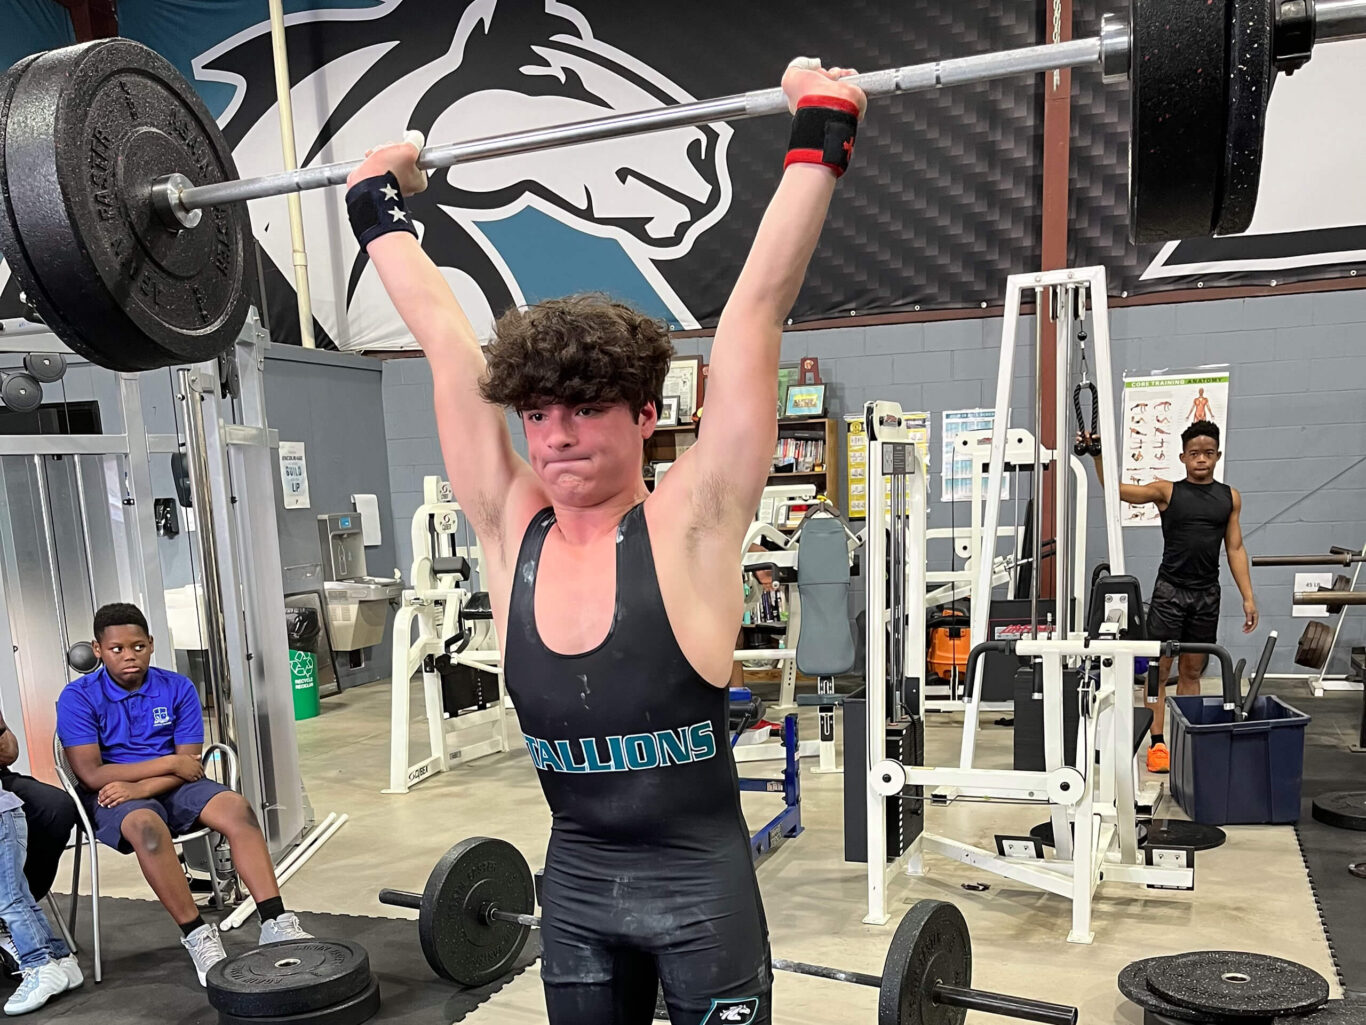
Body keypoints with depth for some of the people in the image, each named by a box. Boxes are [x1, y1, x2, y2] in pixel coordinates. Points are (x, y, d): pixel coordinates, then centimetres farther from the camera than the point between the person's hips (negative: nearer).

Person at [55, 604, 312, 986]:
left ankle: (275, 922, -30)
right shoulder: (78, 698, -4)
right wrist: (169, 762, -12)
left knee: (236, 808, -26)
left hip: (172, 787, 3)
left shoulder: (178, 688, 2)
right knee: (147, 825, -38)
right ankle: (197, 936, -27)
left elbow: (189, 764, -2)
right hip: (112, 796, -3)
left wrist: (142, 786, -21)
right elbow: (91, 774, -12)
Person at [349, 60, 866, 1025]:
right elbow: (443, 337, 0)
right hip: (574, 882, 4)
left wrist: (820, 140, -15)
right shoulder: (513, 529, -6)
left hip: (700, 883, -4)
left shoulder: (689, 525, -16)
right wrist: (379, 204, 8)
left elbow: (756, 308, -18)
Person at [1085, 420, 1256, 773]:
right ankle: (1157, 744, 1)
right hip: (1170, 589, -3)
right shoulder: (1167, 491, -1)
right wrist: (1099, 457, -23)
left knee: (1192, 669, 11)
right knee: (1160, 667, -2)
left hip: (1206, 593, 3)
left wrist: (1248, 597, 5)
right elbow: (1117, 490, -8)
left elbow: (1235, 549, 9)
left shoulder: (1230, 497, 8)